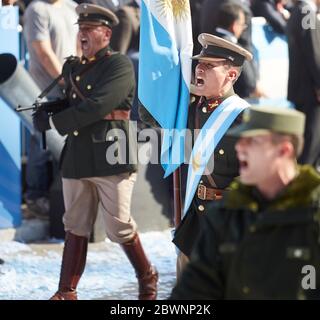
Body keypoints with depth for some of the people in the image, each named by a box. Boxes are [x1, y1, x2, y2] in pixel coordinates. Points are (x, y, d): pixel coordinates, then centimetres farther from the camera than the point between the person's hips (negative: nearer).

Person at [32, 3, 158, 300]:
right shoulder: (71, 67, 16)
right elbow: (42, 114, 14)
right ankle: (66, 292, 10)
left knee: (119, 227, -1)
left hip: (111, 159, -6)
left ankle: (147, 278, 19)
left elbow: (97, 106, -17)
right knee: (76, 227, 8)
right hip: (75, 161, 6)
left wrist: (56, 122, -8)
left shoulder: (119, 65, -4)